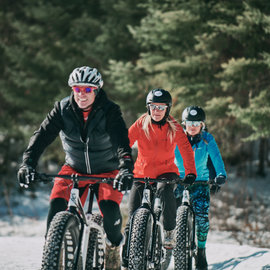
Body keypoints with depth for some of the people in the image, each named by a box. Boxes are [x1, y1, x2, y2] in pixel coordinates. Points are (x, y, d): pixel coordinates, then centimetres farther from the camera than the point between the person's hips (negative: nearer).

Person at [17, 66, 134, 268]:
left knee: (109, 207, -24)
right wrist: (28, 162, -36)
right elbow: (43, 135, -20)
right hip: (74, 168, 2)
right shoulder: (63, 109, -13)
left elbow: (122, 141, -31)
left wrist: (126, 169, -49)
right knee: (57, 204, -23)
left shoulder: (110, 111, -19)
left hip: (107, 171, -2)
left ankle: (115, 242, 9)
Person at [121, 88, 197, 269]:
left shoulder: (174, 128, -8)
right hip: (142, 173, 1)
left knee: (165, 191, -37)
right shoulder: (140, 125, -8)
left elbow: (186, 149, -17)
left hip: (166, 172, -1)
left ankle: (170, 232, -15)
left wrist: (191, 172, -32)